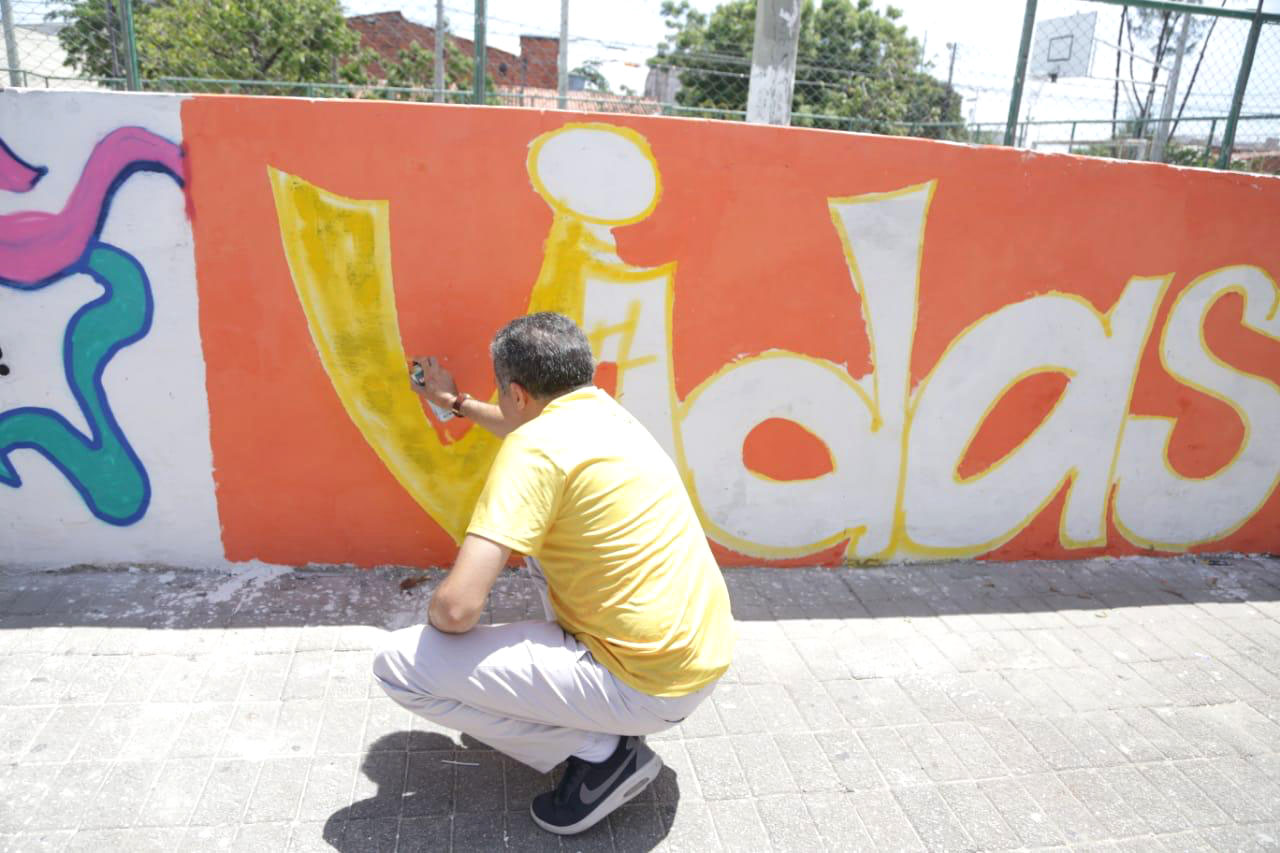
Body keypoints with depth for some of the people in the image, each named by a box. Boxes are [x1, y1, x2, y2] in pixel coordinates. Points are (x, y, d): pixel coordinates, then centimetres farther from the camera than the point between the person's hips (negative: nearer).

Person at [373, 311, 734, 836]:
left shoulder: (534, 452, -18)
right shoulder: (605, 410, 8)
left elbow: (457, 607, -23)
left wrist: (436, 615, 0)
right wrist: (456, 402, 45)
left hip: (651, 687, -9)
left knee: (400, 664, -7)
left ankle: (598, 750, 0)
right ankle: (600, 719, 24)